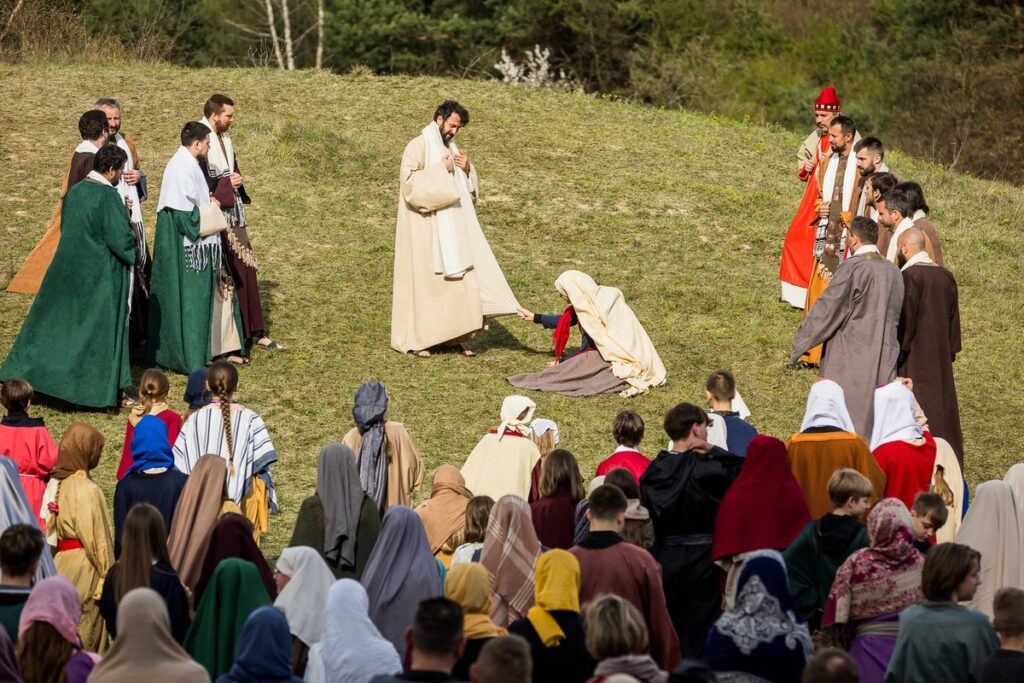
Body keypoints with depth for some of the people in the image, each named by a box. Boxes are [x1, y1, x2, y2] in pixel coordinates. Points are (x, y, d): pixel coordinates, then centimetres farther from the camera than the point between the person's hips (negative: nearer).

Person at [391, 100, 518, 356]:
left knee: (458, 278, 2)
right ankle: (415, 339, 4)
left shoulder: (450, 149, 15)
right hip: (425, 229, -7)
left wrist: (467, 170, 0)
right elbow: (408, 180, -20)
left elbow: (468, 190, 20)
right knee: (423, 279, -4)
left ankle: (454, 336, 7)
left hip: (451, 229, 7)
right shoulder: (418, 147, -7)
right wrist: (439, 170, -19)